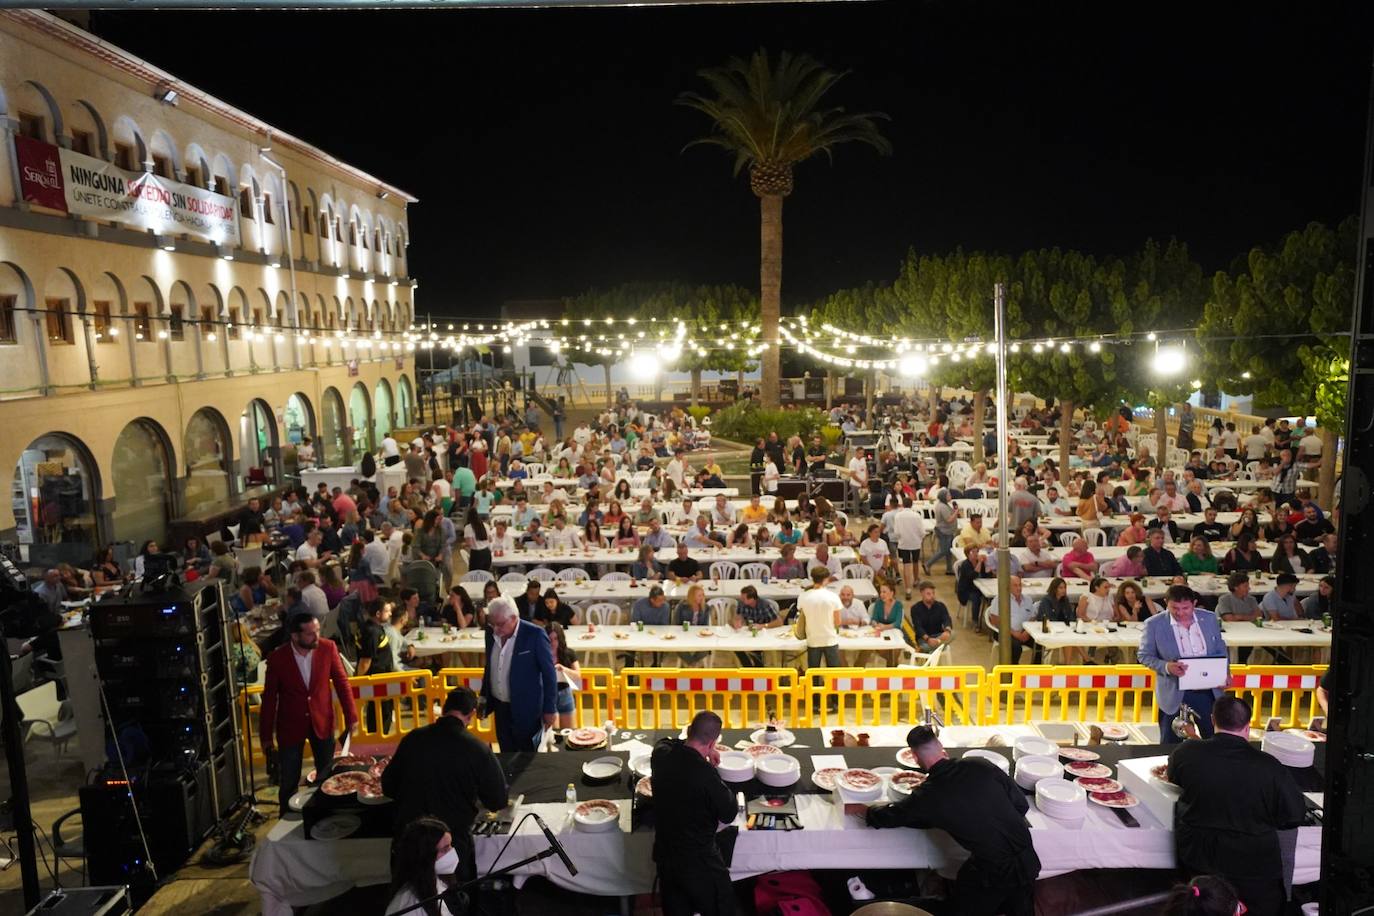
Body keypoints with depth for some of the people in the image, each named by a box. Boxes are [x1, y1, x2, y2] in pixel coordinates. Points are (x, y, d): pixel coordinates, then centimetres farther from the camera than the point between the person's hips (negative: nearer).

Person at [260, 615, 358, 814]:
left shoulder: (328, 648, -13)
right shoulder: (277, 657, -16)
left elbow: (342, 683, -3)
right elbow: (269, 698, -6)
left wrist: (351, 717, -5)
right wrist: (266, 737, -1)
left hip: (322, 722, 1)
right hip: (290, 726, -1)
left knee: (327, 777, 12)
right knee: (289, 782, 8)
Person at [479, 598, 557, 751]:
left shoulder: (535, 634, -19)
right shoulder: (491, 633, -2)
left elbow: (549, 673, -14)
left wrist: (550, 708, -12)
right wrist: (483, 696, 14)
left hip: (526, 708, -5)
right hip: (500, 706, 5)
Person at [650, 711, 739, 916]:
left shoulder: (661, 754, -11)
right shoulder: (705, 774, -30)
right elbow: (728, 815, -15)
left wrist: (702, 752, 11)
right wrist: (723, 789, 1)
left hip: (664, 855, 6)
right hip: (698, 861, -6)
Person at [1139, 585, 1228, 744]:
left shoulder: (1210, 619, 1)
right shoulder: (1154, 624, -11)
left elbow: (1220, 650, 12)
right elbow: (1144, 655, -5)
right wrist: (1166, 666, -23)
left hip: (1208, 691, 3)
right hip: (1174, 694, -3)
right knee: (1171, 745, 7)